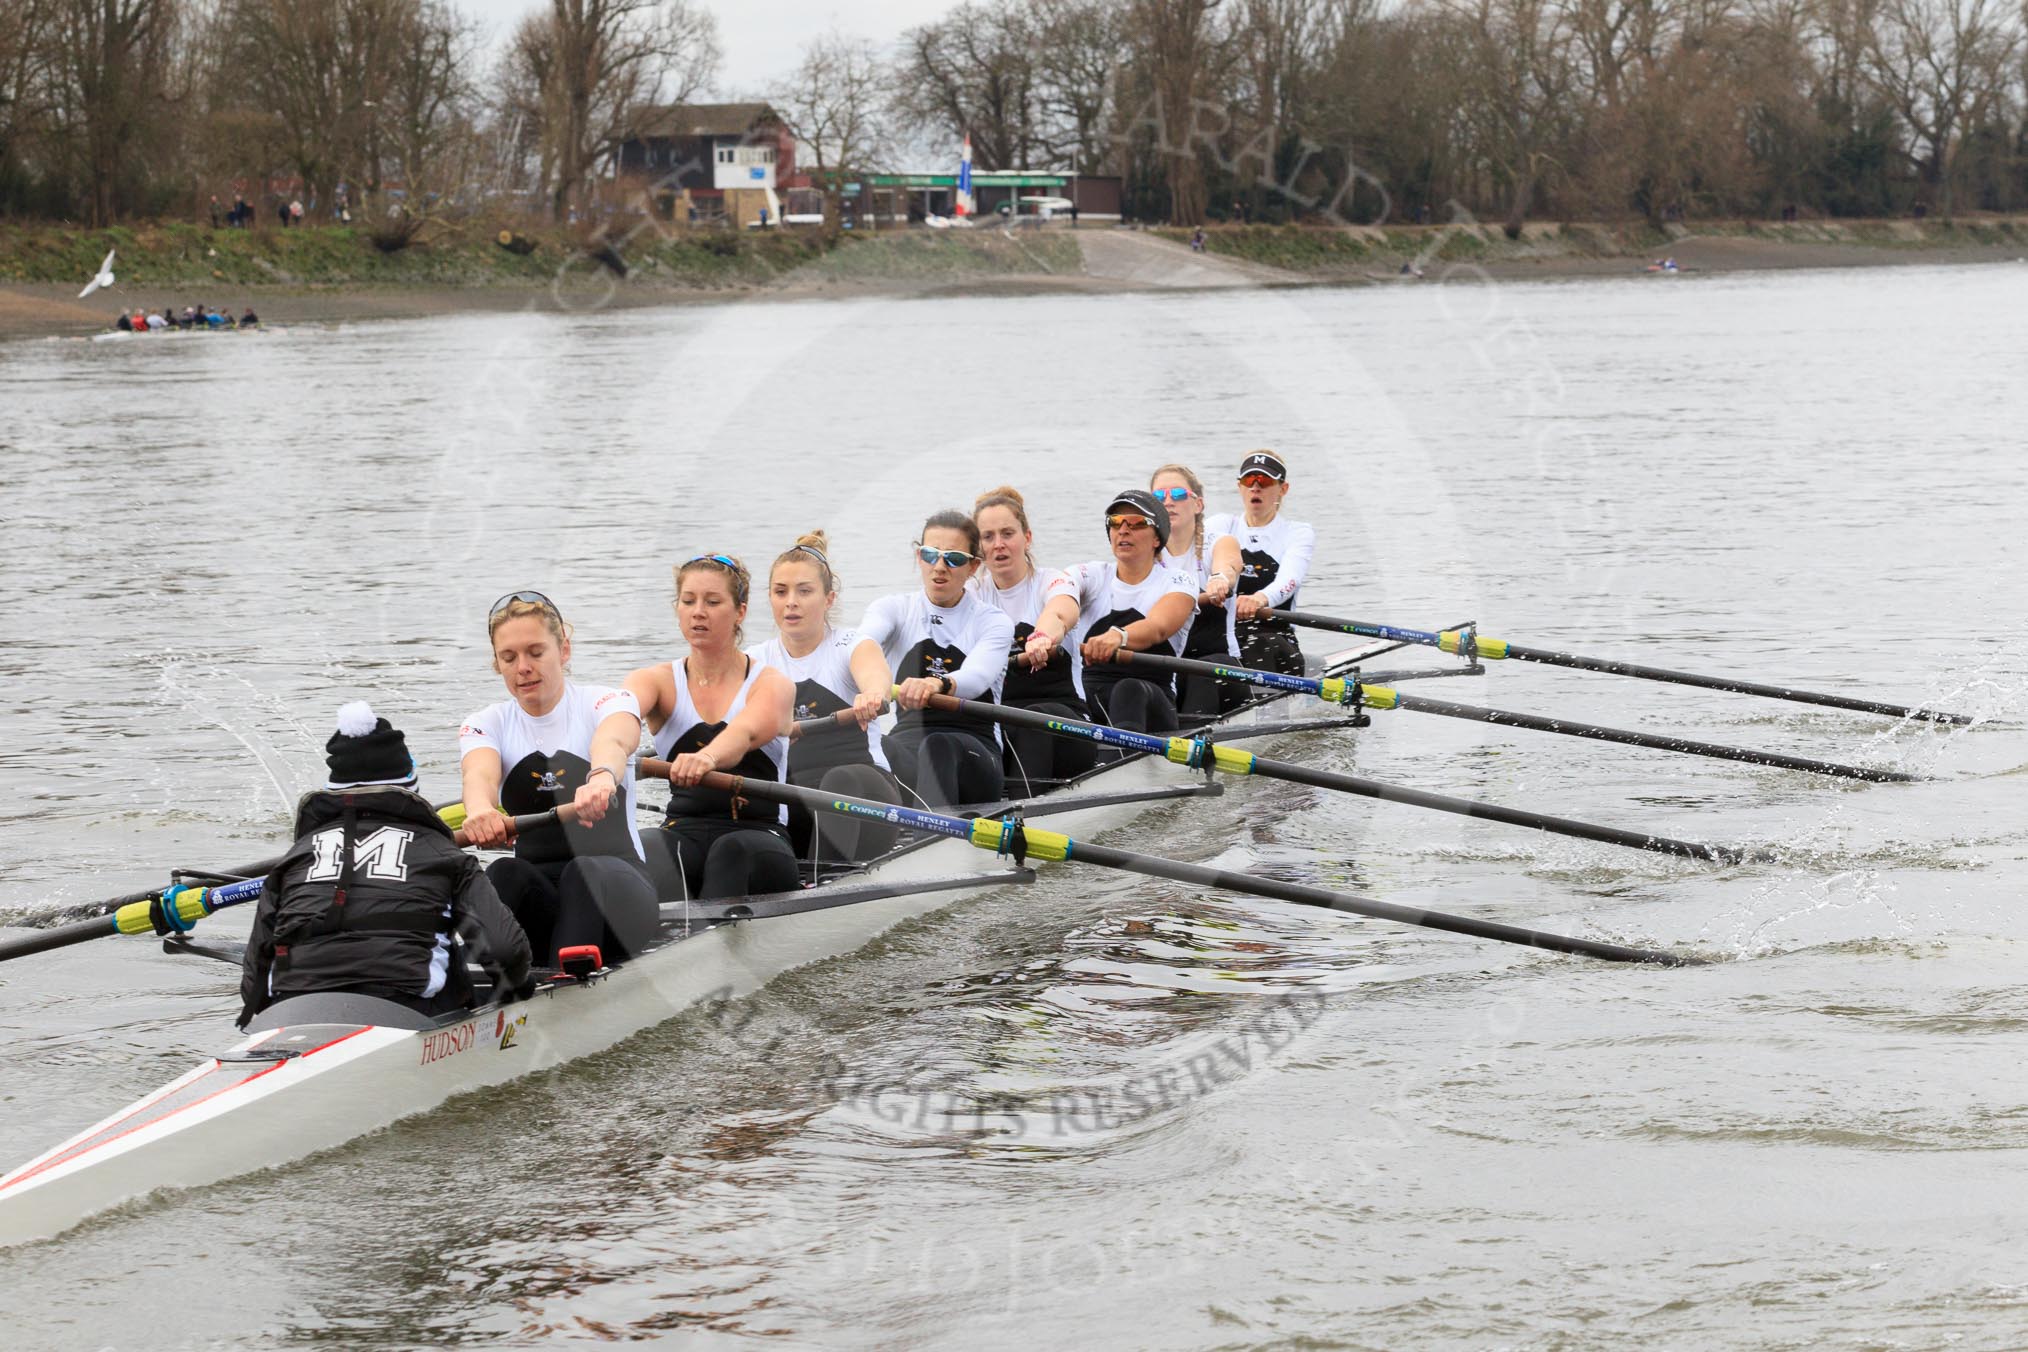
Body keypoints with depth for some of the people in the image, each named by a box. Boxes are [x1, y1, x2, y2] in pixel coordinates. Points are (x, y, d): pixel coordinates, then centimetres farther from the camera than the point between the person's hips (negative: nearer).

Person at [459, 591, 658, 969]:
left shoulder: (606, 703, 1)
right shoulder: (486, 724, 9)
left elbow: (613, 743, -26)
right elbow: (479, 774, -16)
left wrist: (602, 778, -53)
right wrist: (479, 808, -43)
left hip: (615, 884, -2)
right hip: (536, 893, 3)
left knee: (587, 871, -37)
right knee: (503, 875, -32)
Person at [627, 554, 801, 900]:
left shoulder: (771, 684, 3)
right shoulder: (657, 680, 10)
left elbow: (747, 732, -22)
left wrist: (707, 757, -47)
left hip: (760, 836, -2)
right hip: (685, 830, 2)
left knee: (732, 850, -37)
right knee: (648, 846, -34)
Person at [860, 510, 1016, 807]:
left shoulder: (993, 621, 5)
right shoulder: (893, 609, 11)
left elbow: (977, 677, -19)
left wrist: (939, 684, -44)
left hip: (975, 753, -2)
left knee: (939, 747, -39)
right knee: (882, 747, -35)